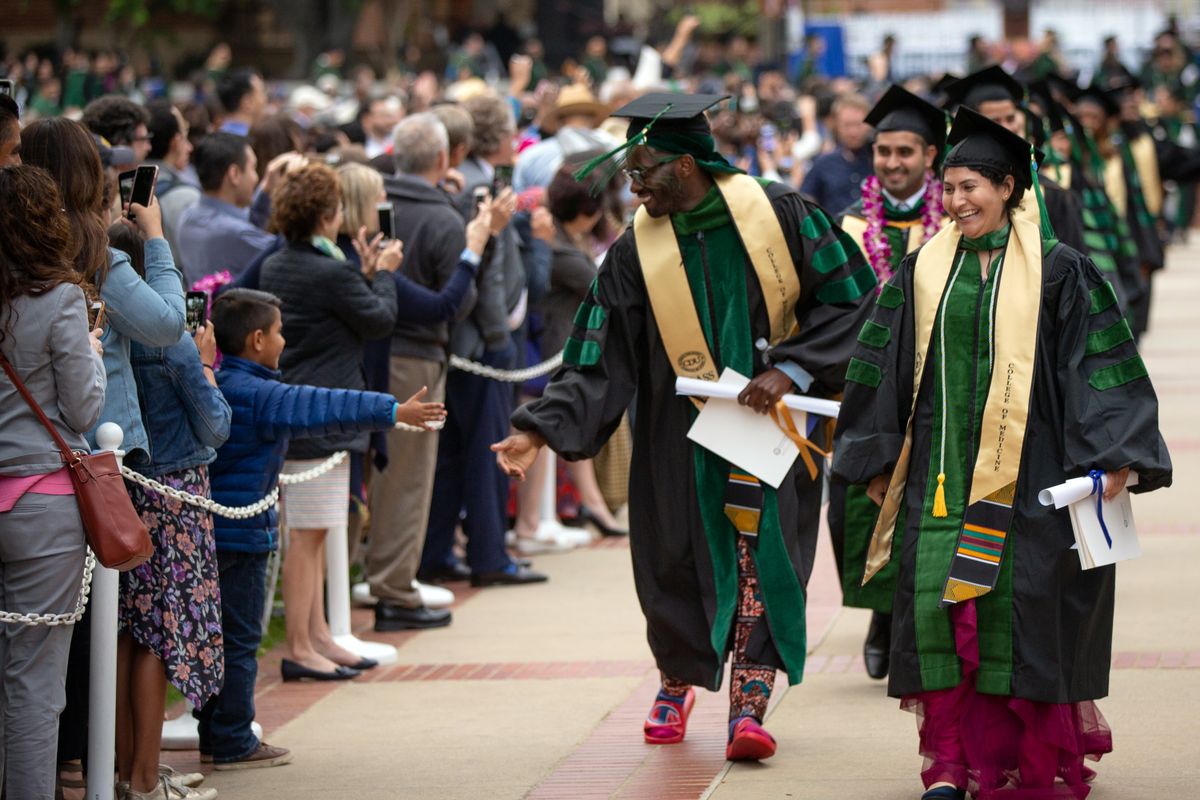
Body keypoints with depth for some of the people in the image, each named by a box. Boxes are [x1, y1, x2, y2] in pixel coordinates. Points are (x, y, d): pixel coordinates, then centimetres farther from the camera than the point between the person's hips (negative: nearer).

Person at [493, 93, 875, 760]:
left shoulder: (779, 213, -8)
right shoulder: (636, 254, -3)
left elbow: (849, 298, -4)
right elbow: (599, 361, -4)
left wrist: (791, 368, -13)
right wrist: (541, 429, -15)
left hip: (771, 416, -2)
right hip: (682, 433, 2)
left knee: (761, 551, -13)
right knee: (681, 557, 6)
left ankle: (749, 705, -14)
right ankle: (678, 680, 33)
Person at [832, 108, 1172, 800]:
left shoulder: (1056, 269, -1)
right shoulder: (925, 270, 9)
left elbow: (1102, 363, -3)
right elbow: (885, 368, 15)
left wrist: (1114, 457, -11)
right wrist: (875, 458, 14)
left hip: (1025, 470, -3)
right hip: (943, 471, 3)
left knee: (1018, 599, -5)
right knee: (936, 599, -8)